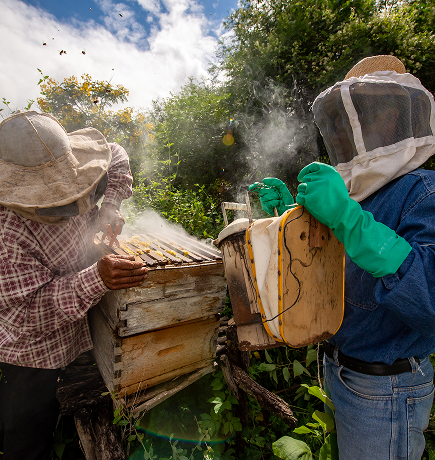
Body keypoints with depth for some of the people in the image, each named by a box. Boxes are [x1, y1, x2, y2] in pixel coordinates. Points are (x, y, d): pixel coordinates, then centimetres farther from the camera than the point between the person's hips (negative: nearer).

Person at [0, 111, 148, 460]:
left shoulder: (63, 166, -15)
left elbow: (117, 158, 1)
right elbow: (30, 312, -31)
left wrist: (110, 205, -14)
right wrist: (97, 279, -46)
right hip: (33, 344, -6)